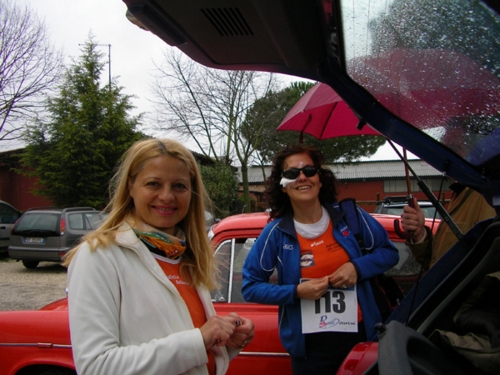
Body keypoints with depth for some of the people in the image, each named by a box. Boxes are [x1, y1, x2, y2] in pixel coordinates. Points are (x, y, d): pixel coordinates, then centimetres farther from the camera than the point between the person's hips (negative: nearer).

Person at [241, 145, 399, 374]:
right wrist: (296, 292, -18)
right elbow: (250, 287, -5)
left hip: (360, 335, 2)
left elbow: (389, 252, 6)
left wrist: (358, 267, -13)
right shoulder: (276, 232, -9)